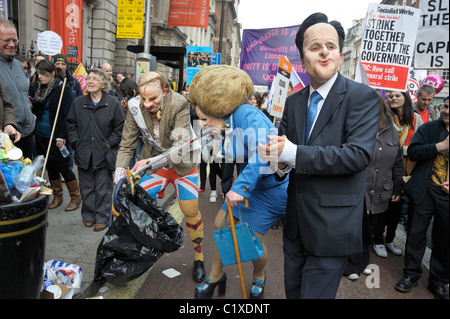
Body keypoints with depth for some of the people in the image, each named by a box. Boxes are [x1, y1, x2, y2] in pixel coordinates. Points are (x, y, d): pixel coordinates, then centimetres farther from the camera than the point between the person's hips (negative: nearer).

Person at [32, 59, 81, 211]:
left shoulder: (62, 89, -13)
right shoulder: (42, 89, 11)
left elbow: (66, 115, -17)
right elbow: (37, 112, 20)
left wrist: (61, 136, -21)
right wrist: (36, 132, 9)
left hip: (56, 137, -8)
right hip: (42, 136, 8)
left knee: (63, 167, 0)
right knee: (50, 167, 13)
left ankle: (75, 197, 15)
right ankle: (57, 196, 27)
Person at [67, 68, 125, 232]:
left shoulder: (113, 103, -3)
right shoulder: (78, 102, 6)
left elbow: (120, 127, -1)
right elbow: (71, 125, 13)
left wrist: (110, 144, -8)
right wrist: (76, 143, 2)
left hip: (104, 155, -3)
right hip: (84, 155, 3)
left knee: (103, 189, 5)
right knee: (86, 187, 13)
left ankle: (102, 218, 18)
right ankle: (88, 215, 29)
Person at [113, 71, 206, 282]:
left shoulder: (179, 105, -29)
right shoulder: (135, 107, -18)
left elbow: (180, 147, -32)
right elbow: (127, 145, -12)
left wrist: (150, 162, -44)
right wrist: (119, 177, -23)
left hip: (181, 162, -2)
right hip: (152, 162, 3)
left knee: (191, 211, 3)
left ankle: (198, 257, 26)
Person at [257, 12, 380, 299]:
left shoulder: (363, 97, -11)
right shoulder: (294, 101, 7)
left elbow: (359, 154, -23)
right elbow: (282, 144, 7)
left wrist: (293, 154, -26)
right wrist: (280, 162, -18)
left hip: (332, 226, -6)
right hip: (296, 222, 6)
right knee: (292, 289, 23)